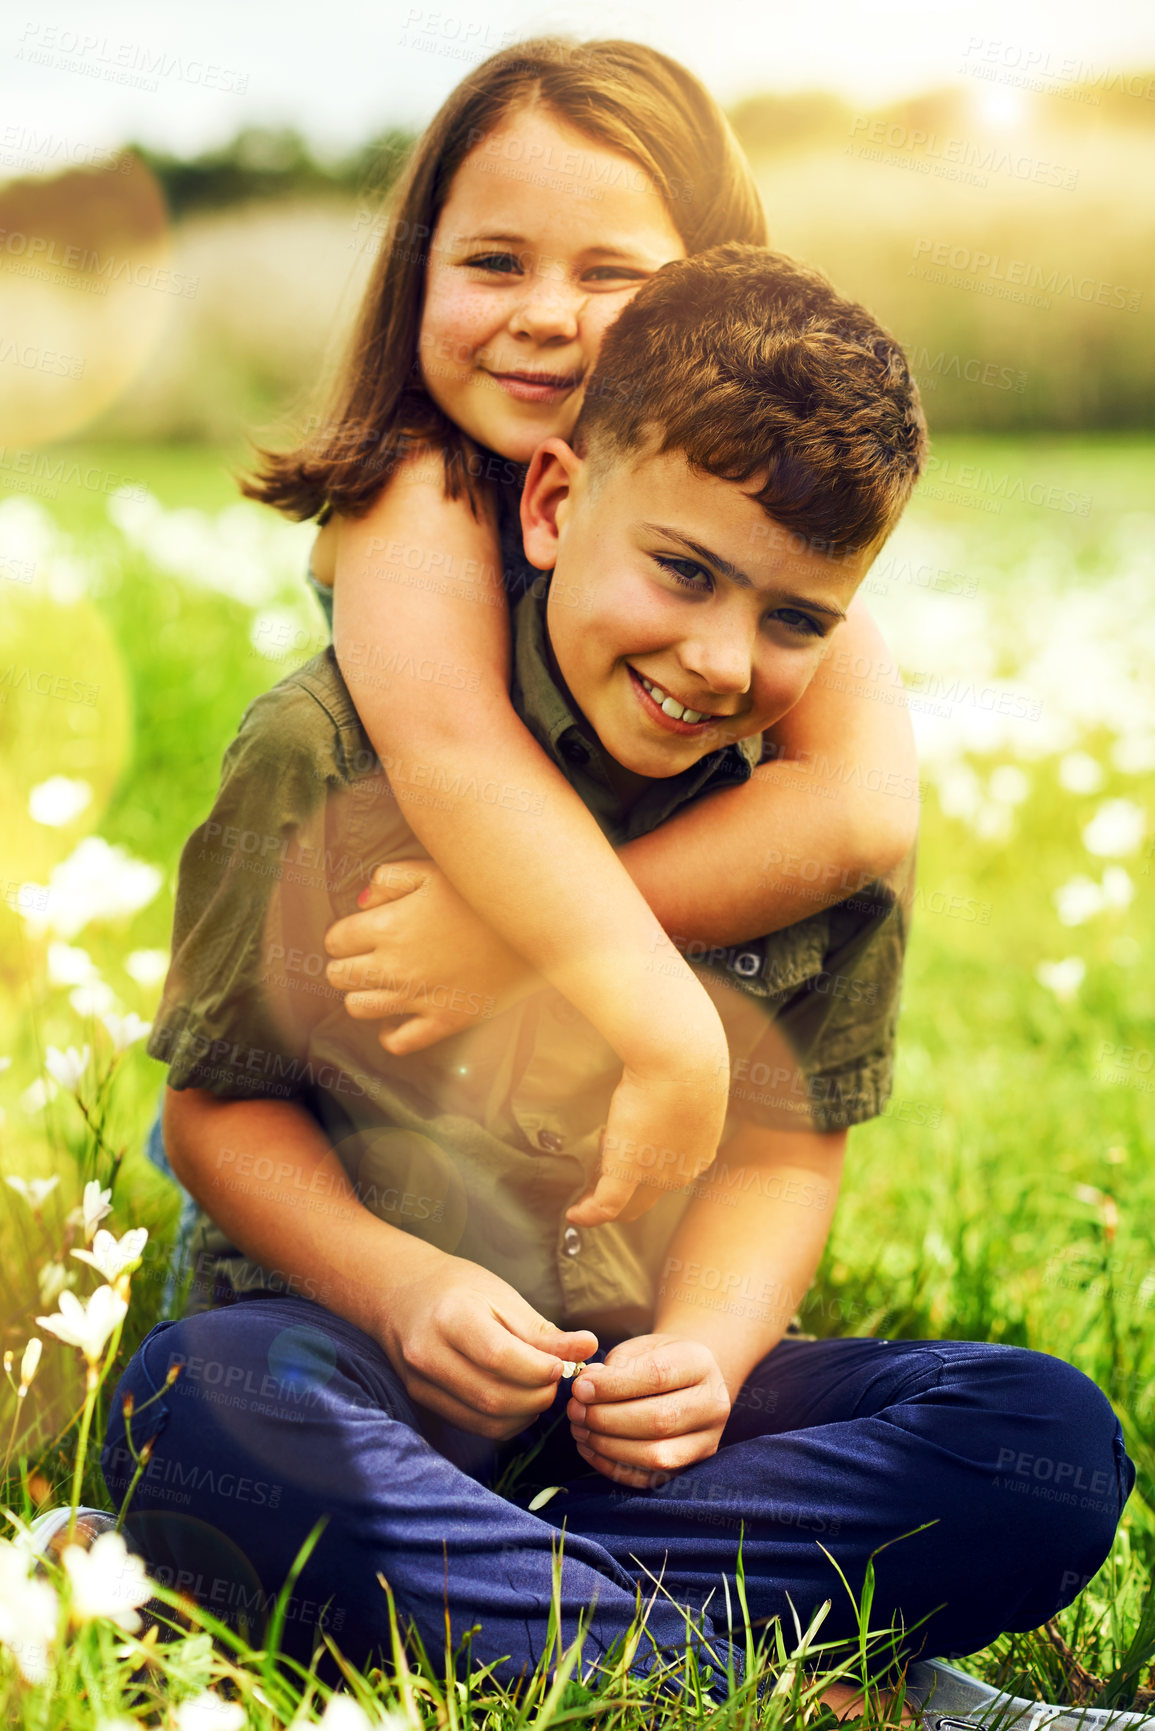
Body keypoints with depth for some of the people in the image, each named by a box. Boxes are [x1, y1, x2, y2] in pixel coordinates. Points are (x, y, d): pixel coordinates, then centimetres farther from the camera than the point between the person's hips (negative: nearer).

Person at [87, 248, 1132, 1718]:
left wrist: (705, 1348, -14)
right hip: (376, 1354, -3)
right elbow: (220, 1097, -3)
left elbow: (788, 1142, 6)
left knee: (1052, 1445, -21)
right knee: (201, 1403, -37)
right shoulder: (335, 748, -9)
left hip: (663, 1388, 3)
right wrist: (398, 1283, -20)